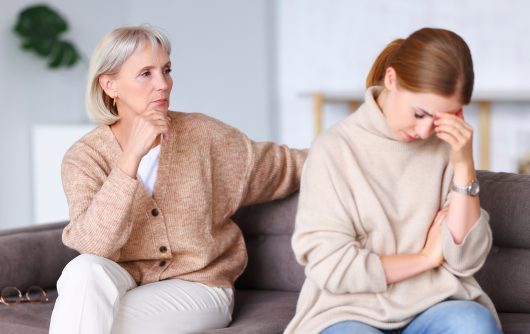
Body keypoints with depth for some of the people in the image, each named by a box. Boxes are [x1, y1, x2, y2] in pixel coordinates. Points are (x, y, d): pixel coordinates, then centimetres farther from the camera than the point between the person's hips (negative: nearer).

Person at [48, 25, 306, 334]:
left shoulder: (202, 135, -4)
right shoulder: (85, 157, -7)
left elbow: (282, 166, 10)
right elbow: (95, 246, -23)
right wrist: (132, 155, -29)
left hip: (197, 285, -1)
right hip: (124, 283, 1)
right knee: (85, 271, -31)